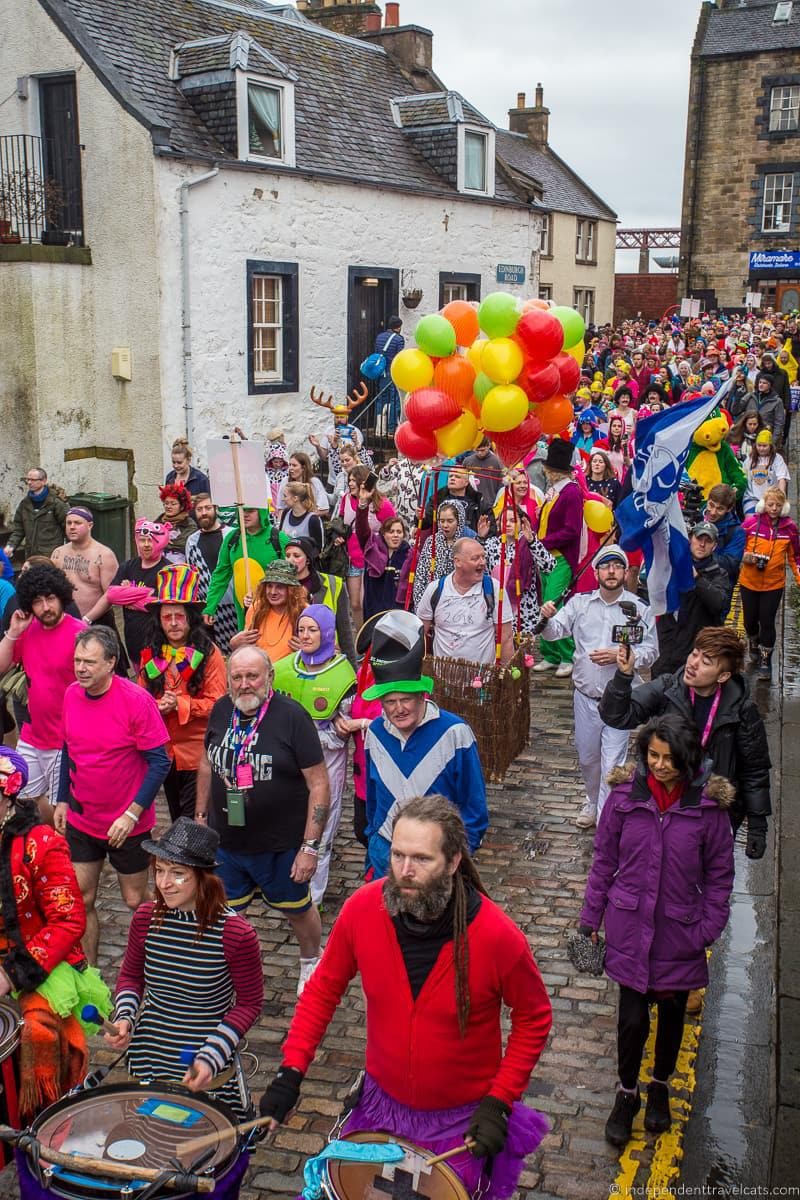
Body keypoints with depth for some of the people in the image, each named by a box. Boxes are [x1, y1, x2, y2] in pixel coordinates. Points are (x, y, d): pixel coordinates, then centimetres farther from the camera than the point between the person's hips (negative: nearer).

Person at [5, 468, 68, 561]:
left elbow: (68, 526, -5)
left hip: (52, 557, -6)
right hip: (31, 557, 6)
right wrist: (11, 545, -2)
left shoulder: (55, 503, -5)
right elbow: (18, 528, 15)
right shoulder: (24, 503, 12)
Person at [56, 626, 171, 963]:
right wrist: (63, 800, 12)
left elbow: (159, 763, -17)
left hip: (127, 824, -4)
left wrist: (132, 814, -20)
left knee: (135, 900, 9)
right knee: (80, 900, 9)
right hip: (80, 820, 4)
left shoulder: (137, 700, -20)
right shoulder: (71, 694, -4)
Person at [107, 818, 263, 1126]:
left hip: (207, 1067, -3)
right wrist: (124, 1019, -10)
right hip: (148, 1058, 4)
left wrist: (211, 1057, -20)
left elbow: (250, 1003, -10)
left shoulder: (236, 933, -22)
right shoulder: (146, 918, -9)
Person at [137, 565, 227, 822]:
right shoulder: (150, 654, 5)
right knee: (176, 820, 19)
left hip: (197, 752, -5)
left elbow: (217, 703, -12)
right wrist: (155, 707, -15)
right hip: (163, 750, 5)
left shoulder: (209, 653, -9)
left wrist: (180, 704, -23)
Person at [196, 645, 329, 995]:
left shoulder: (291, 716, -18)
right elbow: (207, 765, 14)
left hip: (281, 845, -3)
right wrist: (201, 816, 15)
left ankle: (311, 962, 46)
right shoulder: (221, 710, -3)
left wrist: (310, 846, -18)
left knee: (297, 910, 18)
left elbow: (319, 784, -17)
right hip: (225, 841, 3)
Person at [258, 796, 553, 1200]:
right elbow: (324, 989, -3)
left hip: (461, 1120, -2)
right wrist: (291, 1071, -10)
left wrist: (499, 1100, -13)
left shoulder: (497, 936, -26)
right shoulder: (362, 909, -19)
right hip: (381, 1103, 3)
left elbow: (533, 1018, -9)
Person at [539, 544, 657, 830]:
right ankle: (593, 803, 44)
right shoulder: (580, 603, 2)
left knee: (612, 765, -2)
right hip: (585, 696, 3)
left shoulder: (640, 609, -6)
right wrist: (547, 618, -25)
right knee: (587, 758, 20)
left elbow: (650, 652, -5)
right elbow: (554, 632, -3)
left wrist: (620, 655, -21)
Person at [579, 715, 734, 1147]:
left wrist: (707, 930, -6)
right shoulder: (624, 795, -10)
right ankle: (626, 1094, 30)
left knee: (672, 1013, 18)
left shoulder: (709, 805, -12)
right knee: (632, 1018, 3)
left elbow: (719, 875, -1)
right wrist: (591, 919, 4)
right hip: (630, 929, 0)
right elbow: (604, 860, 1)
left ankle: (660, 1086, 45)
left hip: (679, 933, 0)